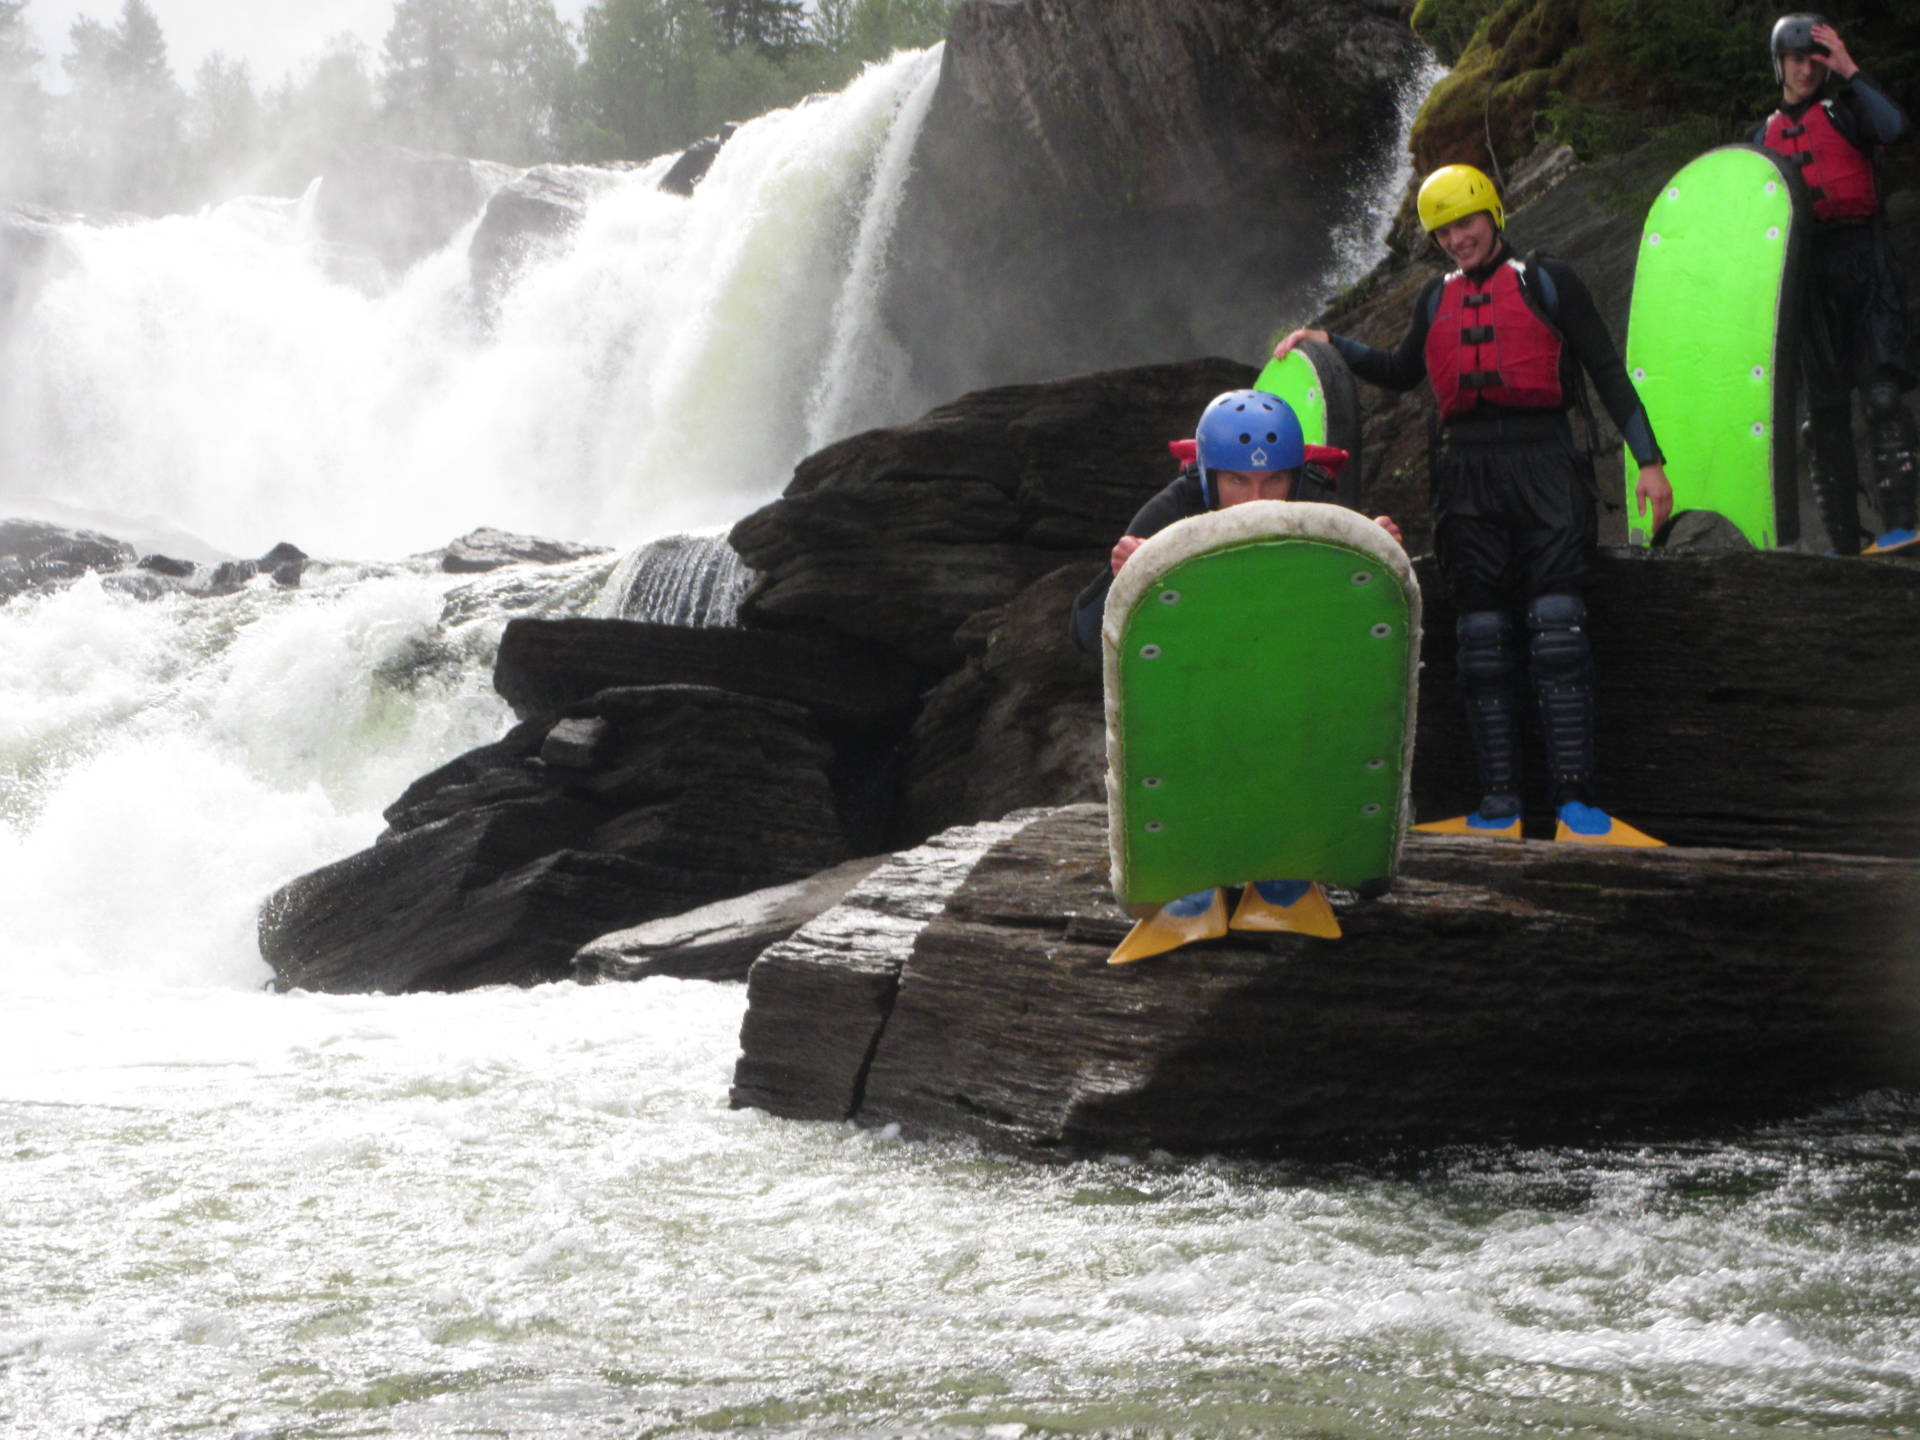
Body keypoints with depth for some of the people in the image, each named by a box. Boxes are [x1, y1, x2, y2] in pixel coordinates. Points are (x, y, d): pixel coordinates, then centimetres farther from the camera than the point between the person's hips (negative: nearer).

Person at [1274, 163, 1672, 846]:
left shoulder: (1548, 281, 6)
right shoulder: (1437, 298, 19)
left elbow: (1607, 372, 5)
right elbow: (1400, 372, 34)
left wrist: (1649, 460, -2)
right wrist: (1329, 343, 23)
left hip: (1543, 462, -4)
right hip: (1467, 472, 4)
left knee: (1556, 624, -14)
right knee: (1482, 636, 0)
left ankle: (1576, 802, -16)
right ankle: (1499, 805, 0)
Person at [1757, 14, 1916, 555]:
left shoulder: (1844, 114, 9)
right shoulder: (1766, 135, 21)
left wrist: (1850, 71, -6)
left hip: (1863, 264, -4)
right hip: (1805, 272, 4)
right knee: (1825, 406, 2)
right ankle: (1843, 540, 3)